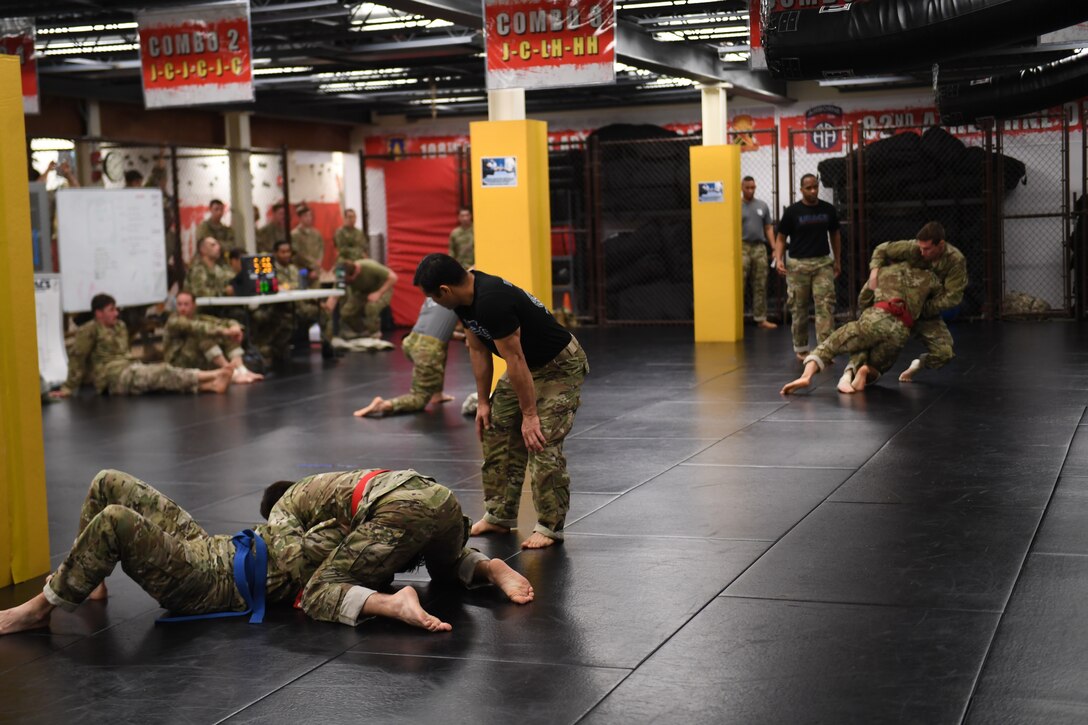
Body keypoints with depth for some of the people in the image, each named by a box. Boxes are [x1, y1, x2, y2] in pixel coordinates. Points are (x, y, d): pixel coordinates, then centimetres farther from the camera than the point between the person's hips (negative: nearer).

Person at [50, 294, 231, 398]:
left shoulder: (120, 327, 20)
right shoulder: (89, 330, -4)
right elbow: (77, 358, -5)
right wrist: (68, 388, -6)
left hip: (131, 370, 7)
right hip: (115, 377, -7)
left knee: (164, 375, -18)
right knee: (162, 372, -20)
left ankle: (211, 384, -37)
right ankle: (214, 375, -29)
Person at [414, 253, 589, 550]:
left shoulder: (492, 301, -34)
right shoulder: (465, 300, -5)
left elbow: (515, 360, -29)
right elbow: (478, 351, 6)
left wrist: (530, 414, -23)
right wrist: (483, 401, 8)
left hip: (559, 366, -10)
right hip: (527, 365, 10)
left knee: (541, 442, -15)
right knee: (496, 433, 8)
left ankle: (550, 527, -4)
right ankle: (500, 515, 18)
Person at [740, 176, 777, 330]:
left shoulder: (762, 206, 12)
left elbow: (768, 228, 14)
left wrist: (774, 247, 4)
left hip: (760, 248, 4)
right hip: (742, 248, -4)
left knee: (760, 286, 7)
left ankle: (761, 319, 12)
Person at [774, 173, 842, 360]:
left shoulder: (828, 209, 4)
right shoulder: (793, 211, -3)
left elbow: (835, 234, 16)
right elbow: (781, 237, 2)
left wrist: (838, 260, 13)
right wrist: (778, 259, -13)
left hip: (823, 263, 1)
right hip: (798, 264, -1)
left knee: (826, 305, -10)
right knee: (799, 308, 7)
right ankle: (801, 348, 22)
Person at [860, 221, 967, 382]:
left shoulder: (956, 260, -20)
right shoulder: (912, 248, -19)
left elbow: (952, 296, -21)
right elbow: (882, 249, -5)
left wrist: (923, 307, -26)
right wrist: (875, 269, -24)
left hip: (929, 314, 0)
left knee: (944, 353, -19)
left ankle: (918, 363, 16)